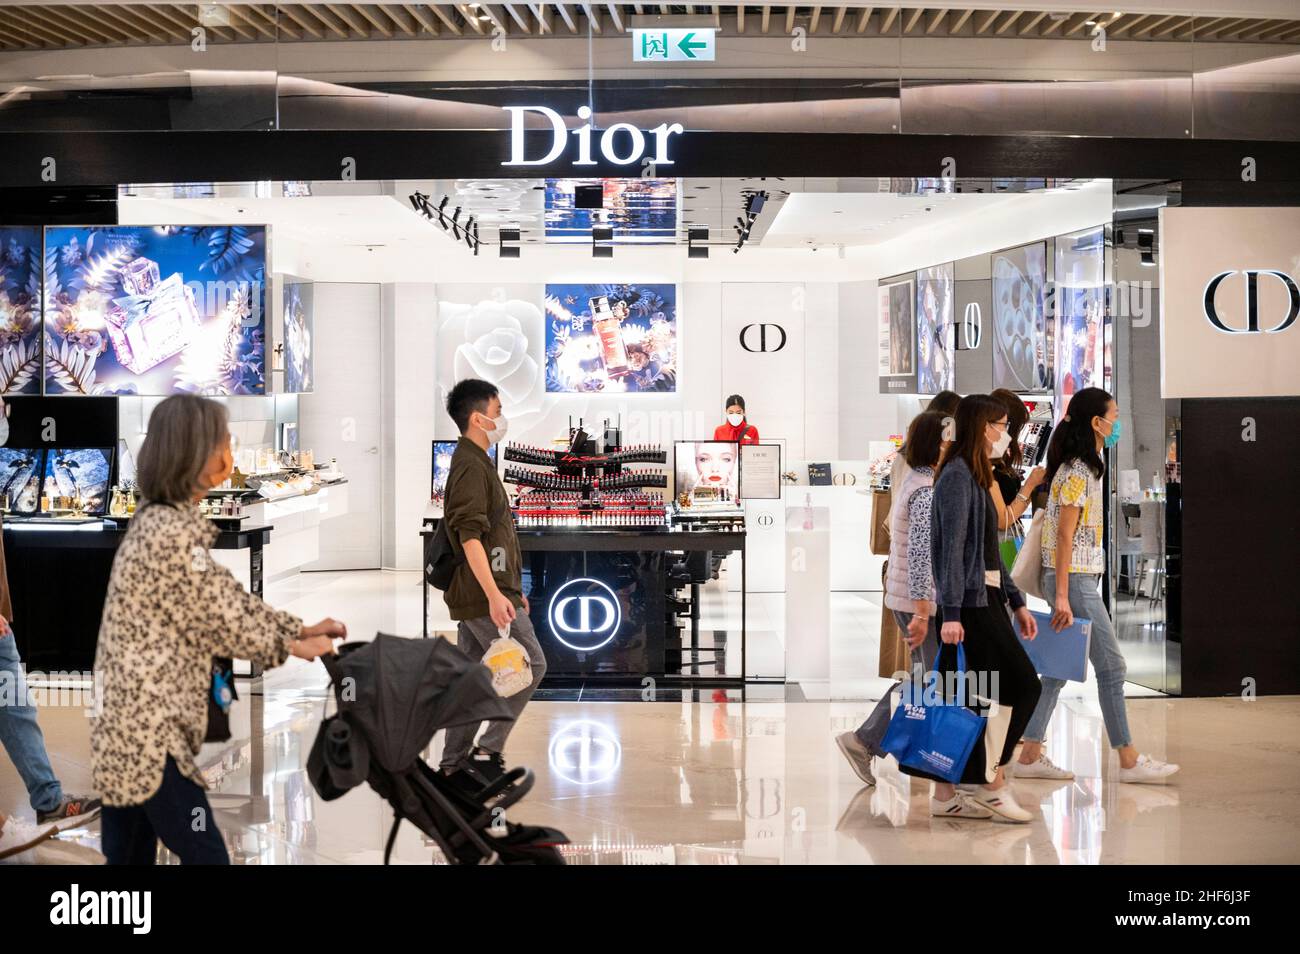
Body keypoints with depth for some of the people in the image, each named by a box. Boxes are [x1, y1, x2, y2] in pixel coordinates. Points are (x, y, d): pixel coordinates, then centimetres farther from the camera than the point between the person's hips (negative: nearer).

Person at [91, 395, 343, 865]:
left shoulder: (154, 521, 12)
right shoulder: (175, 534, -19)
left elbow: (227, 597, 16)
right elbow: (222, 620, -11)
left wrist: (301, 628, 13)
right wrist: (292, 646, 4)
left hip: (121, 724, 10)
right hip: (146, 728, -10)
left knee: (129, 855, 13)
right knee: (206, 855, -5)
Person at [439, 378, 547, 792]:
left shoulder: (473, 463, 18)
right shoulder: (472, 467, -15)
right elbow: (470, 538, -23)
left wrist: (512, 588, 27)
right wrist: (495, 594, -27)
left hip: (474, 596, 10)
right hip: (485, 592, -10)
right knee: (530, 665, -5)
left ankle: (454, 767, 13)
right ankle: (488, 751, -4)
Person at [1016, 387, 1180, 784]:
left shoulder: (1083, 467, 15)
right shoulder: (1078, 472, -15)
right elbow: (1064, 535, -19)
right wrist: (1062, 596, -21)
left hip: (1077, 579, 10)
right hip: (1073, 580, -10)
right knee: (1111, 665, -3)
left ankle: (1030, 756, 12)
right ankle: (1129, 761, 3)